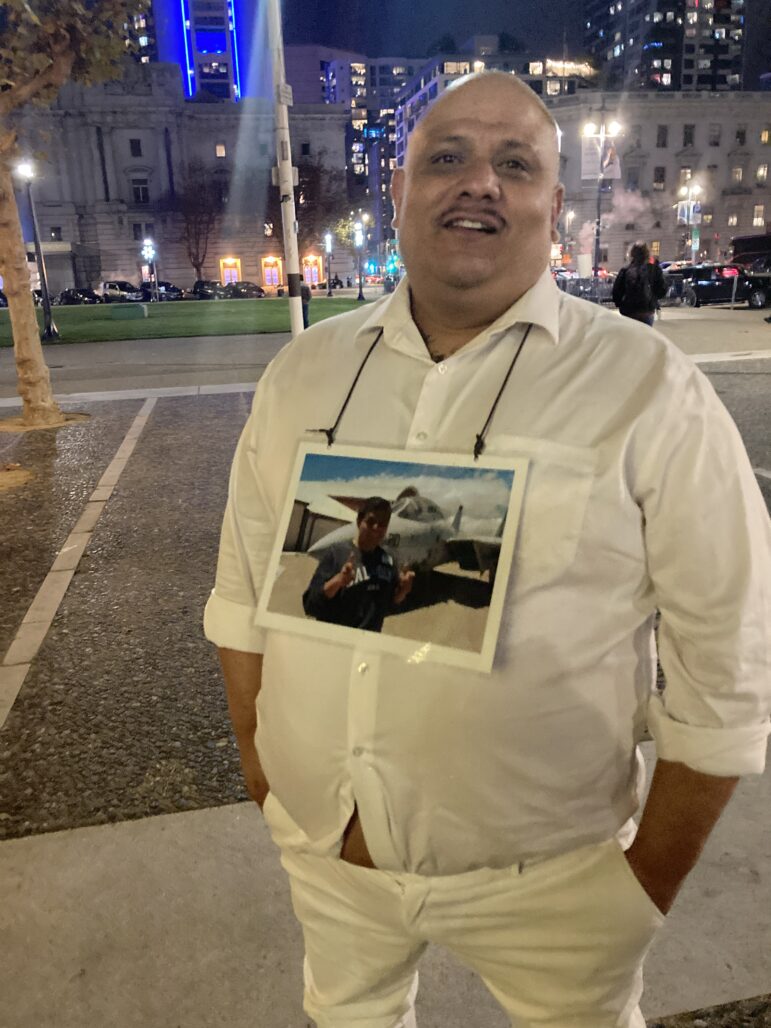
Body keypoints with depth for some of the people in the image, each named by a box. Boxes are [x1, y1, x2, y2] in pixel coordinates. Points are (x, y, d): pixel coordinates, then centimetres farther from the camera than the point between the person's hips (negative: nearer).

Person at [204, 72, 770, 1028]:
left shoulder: (650, 389, -14)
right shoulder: (303, 370, -3)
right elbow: (246, 587, 6)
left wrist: (653, 877, -4)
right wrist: (256, 758, 9)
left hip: (546, 875, -3)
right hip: (323, 850, 4)